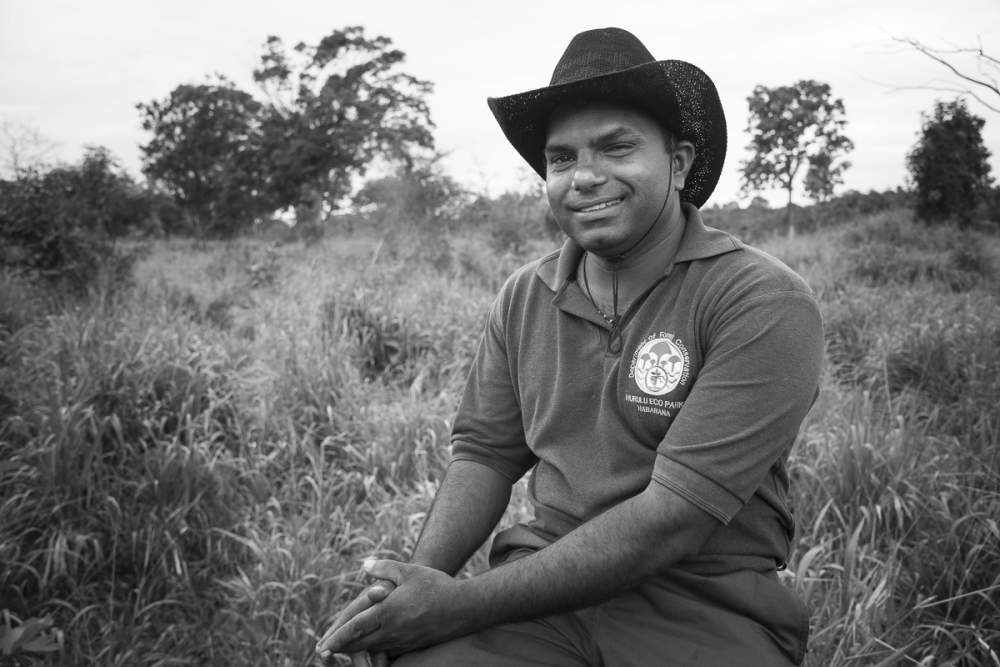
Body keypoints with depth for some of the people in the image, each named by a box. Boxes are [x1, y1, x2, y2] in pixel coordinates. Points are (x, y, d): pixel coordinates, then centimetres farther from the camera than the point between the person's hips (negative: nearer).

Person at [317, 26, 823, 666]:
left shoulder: (765, 304, -12)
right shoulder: (524, 297, 5)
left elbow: (673, 519, -18)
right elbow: (485, 455, 9)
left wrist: (463, 604, -20)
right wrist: (424, 577, -10)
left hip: (706, 607, -2)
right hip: (546, 583, 3)